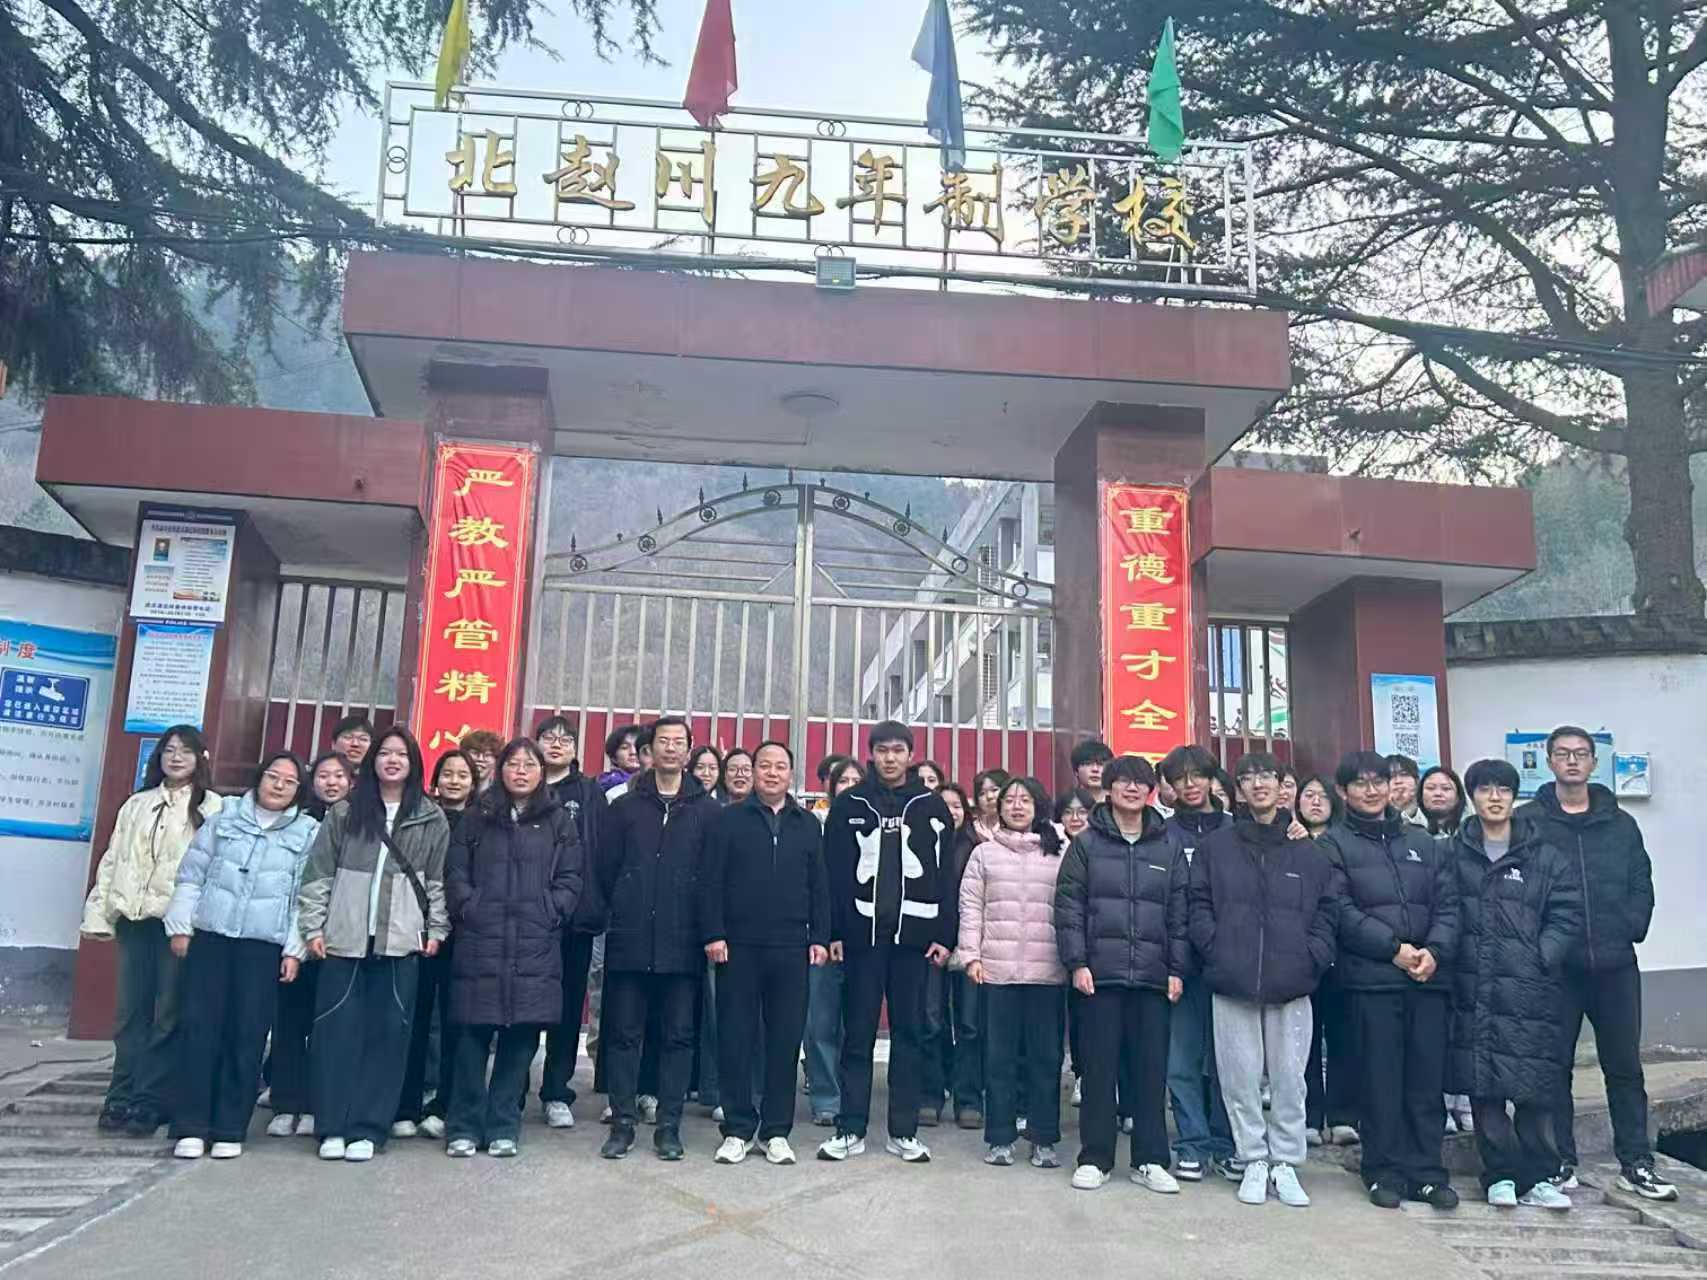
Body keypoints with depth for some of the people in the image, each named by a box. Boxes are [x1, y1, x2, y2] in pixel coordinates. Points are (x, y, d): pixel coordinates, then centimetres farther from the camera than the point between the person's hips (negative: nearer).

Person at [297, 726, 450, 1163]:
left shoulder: (431, 819, 6)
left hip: (400, 942, 0)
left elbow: (438, 880, 8)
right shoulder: (344, 813, 5)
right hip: (344, 939, 0)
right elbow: (318, 873, 5)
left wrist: (436, 929, 2)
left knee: (387, 1034, 1)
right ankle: (333, 1126, 10)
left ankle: (368, 1128, 8)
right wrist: (313, 927, -1)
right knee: (338, 1031, 2)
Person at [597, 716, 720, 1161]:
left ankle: (669, 1127, 13)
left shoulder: (708, 811, 5)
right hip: (630, 941, 1)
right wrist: (624, 910, 6)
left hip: (683, 943, -1)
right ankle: (623, 1122, 15)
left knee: (678, 1036, 4)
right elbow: (606, 868, 8)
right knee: (624, 1033, 5)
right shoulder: (625, 807, 9)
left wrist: (705, 925, 0)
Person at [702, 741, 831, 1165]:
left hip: (791, 949, 2)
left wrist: (820, 938, 3)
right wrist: (713, 934, -8)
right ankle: (738, 1129, 13)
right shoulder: (729, 820, 5)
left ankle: (776, 1131, 14)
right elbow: (711, 882, 1)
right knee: (736, 1039, 2)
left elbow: (819, 887, 12)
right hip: (738, 946, -2)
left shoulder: (808, 825, 12)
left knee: (785, 1041, 4)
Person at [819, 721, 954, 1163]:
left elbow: (946, 874, 6)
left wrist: (944, 935, -1)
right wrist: (833, 932, -4)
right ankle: (851, 1129, 12)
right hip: (862, 932, -1)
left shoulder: (931, 806, 7)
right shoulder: (849, 805, 5)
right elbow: (833, 872, 2)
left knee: (909, 1033, 7)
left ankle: (903, 1131, 15)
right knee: (857, 1034, 4)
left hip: (914, 935, 1)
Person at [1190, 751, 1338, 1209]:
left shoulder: (1309, 850, 7)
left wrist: (1313, 957, -3)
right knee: (1241, 1077, 4)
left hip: (1291, 983, 0)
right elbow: (1199, 904, 5)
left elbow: (1328, 909, 9)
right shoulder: (1217, 846, 6)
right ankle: (1254, 1162, 17)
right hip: (1232, 982, 0)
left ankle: (1285, 1164, 18)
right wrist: (1216, 950, -7)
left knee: (1289, 1077, 5)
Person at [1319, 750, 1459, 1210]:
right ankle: (1385, 1172, 12)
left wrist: (1435, 950, -7)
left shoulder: (1423, 843, 17)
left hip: (1428, 976, 4)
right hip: (1370, 978, -4)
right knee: (1380, 1080, 1)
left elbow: (1448, 904, 10)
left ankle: (1426, 1172, 16)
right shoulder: (1334, 845, 3)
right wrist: (1394, 948, -14)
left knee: (1428, 1078, 6)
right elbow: (1343, 912, -7)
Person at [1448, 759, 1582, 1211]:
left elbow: (1567, 915, 2)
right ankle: (1500, 1174, 17)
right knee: (1484, 1090, 5)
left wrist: (1540, 958, -7)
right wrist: (1446, 957, -4)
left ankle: (1538, 1177, 16)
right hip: (1473, 991, 1)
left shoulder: (1546, 859, 5)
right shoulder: (1454, 855, 6)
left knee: (1534, 1090, 2)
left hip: (1530, 991, -1)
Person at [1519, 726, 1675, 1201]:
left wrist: (1631, 929, -5)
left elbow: (1642, 886, 10)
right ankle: (1561, 1162, 16)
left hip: (1616, 965, 3)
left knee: (1625, 1065, 9)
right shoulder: (1527, 821, -2)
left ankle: (1635, 1163, 20)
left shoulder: (1620, 824, 10)